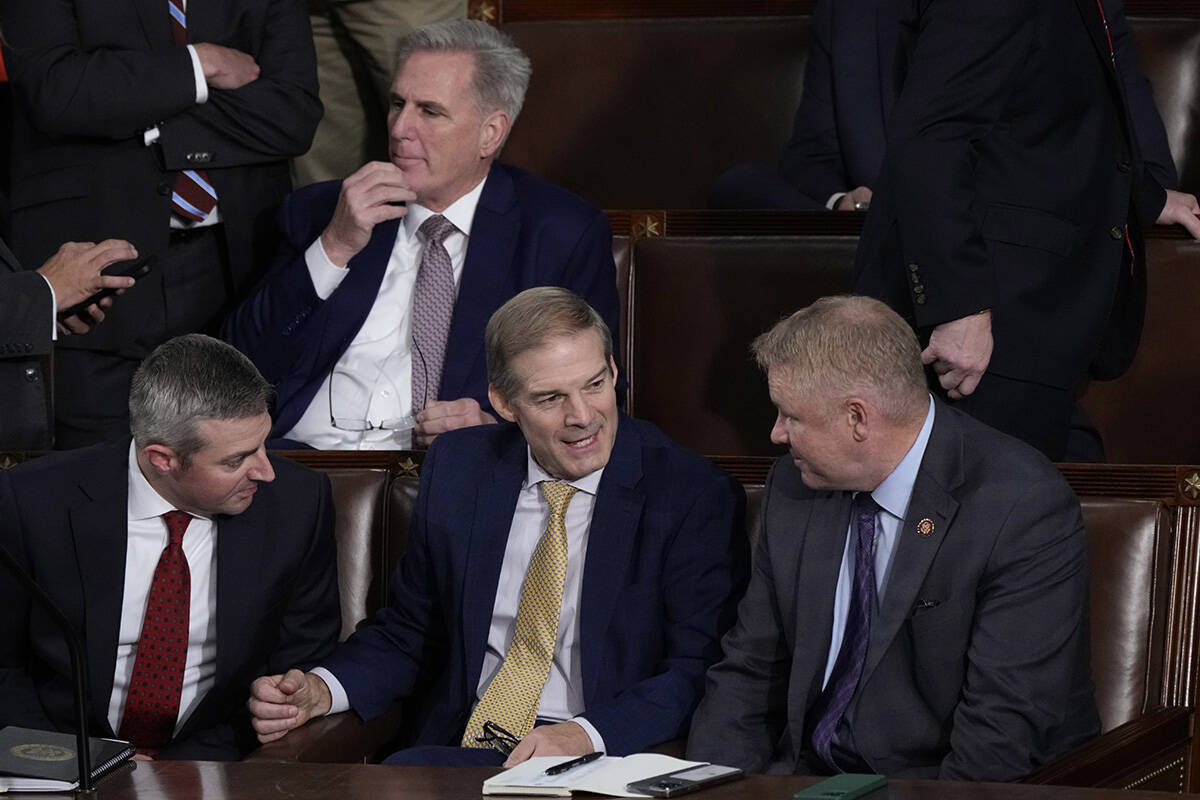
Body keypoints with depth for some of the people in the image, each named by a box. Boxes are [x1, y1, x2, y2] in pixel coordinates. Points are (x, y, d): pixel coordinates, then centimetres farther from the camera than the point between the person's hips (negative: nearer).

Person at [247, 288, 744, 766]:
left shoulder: (694, 496, -4)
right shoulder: (456, 469, 9)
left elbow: (697, 670, -9)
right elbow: (409, 634, 18)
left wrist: (586, 735, -25)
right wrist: (321, 691, -1)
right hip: (456, 750, 4)